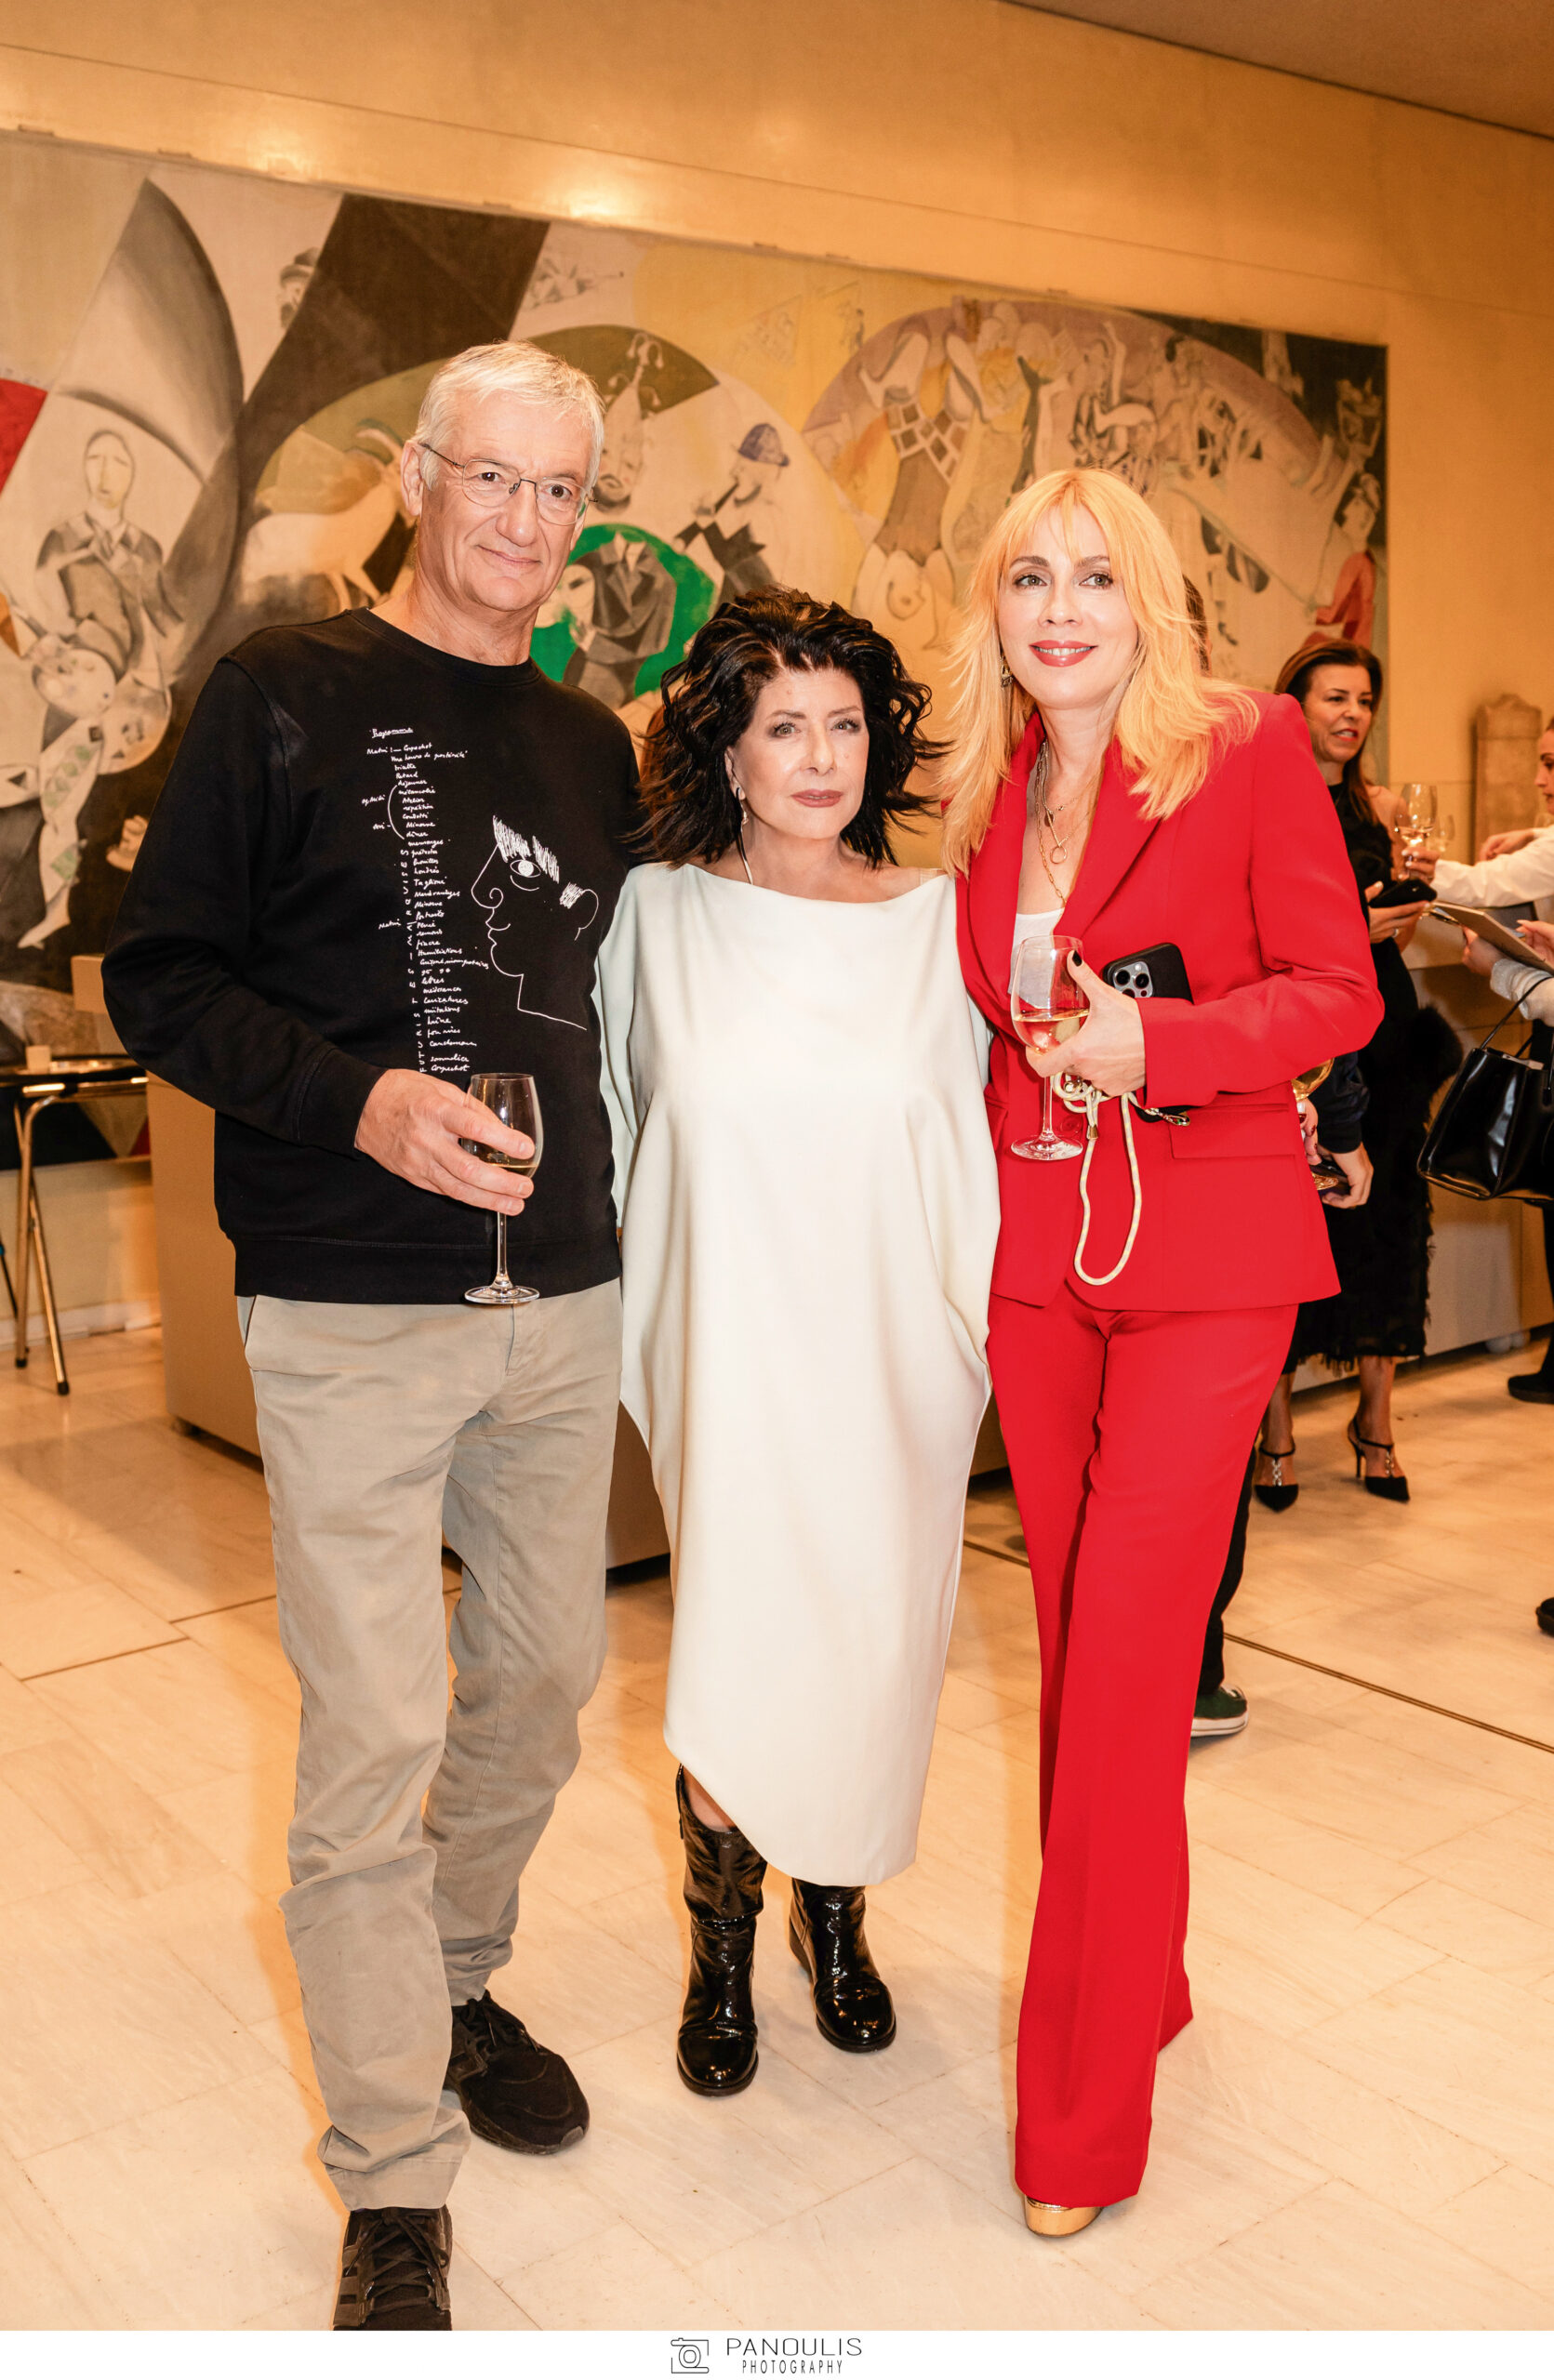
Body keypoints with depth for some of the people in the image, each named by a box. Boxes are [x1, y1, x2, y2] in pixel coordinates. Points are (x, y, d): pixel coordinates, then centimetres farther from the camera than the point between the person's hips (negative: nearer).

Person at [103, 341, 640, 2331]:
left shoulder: (592, 746, 12)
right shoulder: (283, 696, -3)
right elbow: (160, 977, -6)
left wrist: (594, 1176, 10)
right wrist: (360, 1099, -19)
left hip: (562, 1296, 6)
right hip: (352, 1308, -5)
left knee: (547, 1672, 15)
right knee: (376, 1732, -4)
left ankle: (451, 1985, 41)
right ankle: (393, 2186, 13)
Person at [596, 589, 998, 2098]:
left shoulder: (933, 918, 3)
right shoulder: (659, 915, 1)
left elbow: (967, 1137, 8)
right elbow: (610, 1122, 10)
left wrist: (976, 1322, 5)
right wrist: (624, 1331, 8)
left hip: (892, 1350, 1)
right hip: (733, 1344, -1)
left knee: (872, 1645, 8)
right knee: (737, 1649, -1)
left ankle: (834, 1911, 33)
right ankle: (722, 1943, 24)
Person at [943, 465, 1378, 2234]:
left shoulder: (1250, 750, -3)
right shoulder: (985, 798, 11)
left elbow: (1338, 991, -5)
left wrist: (1153, 1047, -20)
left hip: (1204, 1252, -5)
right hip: (1033, 1254, 5)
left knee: (1125, 1661, -7)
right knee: (1078, 1642, 10)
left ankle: (1084, 2109, 6)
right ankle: (1137, 1985, 31)